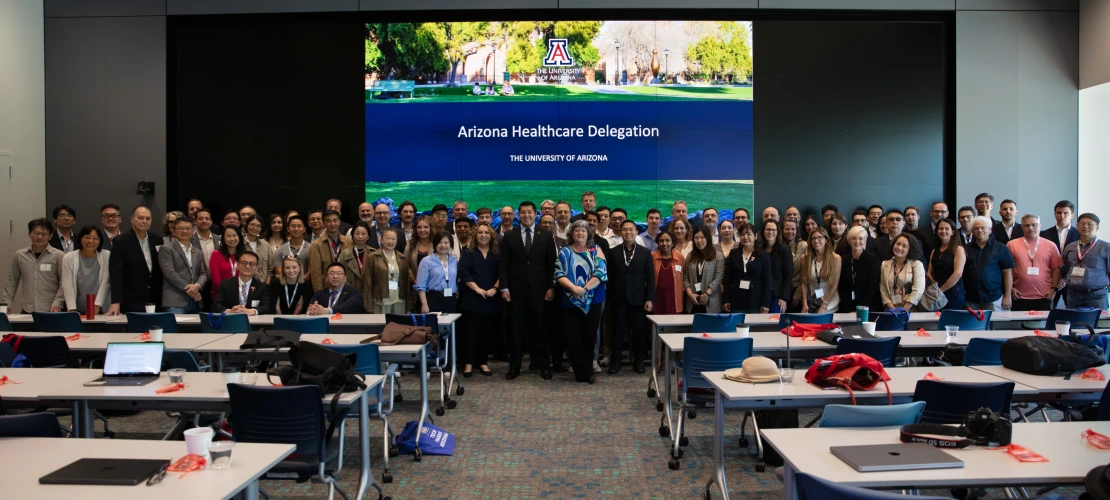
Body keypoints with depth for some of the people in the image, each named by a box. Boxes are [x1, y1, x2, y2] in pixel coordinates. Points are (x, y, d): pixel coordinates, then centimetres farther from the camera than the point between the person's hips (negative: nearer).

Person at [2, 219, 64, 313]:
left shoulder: (59, 256, -2)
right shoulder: (19, 255, 8)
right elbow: (12, 282, 15)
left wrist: (57, 303, -15)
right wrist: (5, 303, 9)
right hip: (27, 311, 3)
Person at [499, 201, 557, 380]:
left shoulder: (546, 236, 4)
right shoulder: (509, 236, 5)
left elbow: (551, 263, 3)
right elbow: (504, 264, 3)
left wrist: (551, 287, -3)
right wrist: (504, 287, -6)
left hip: (539, 289, 0)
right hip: (517, 290, 0)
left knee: (539, 329, 6)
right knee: (517, 329, 6)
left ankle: (543, 365, 15)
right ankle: (515, 365, 13)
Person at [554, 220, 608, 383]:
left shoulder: (595, 250, 6)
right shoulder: (565, 252, 7)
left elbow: (601, 272, -5)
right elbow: (559, 275, -2)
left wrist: (585, 288, -16)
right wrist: (573, 287, -18)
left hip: (592, 301, 0)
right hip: (570, 301, 0)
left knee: (589, 336, 4)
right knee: (573, 338, -4)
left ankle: (584, 370, 19)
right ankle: (585, 372, 4)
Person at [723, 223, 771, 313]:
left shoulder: (763, 256, 2)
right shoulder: (733, 255, 8)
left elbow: (767, 281, -1)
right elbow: (728, 278, 7)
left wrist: (766, 304, -7)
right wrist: (727, 300, 1)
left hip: (755, 301, -2)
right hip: (736, 300, 2)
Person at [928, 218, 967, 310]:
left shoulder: (958, 249, -3)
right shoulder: (934, 251, 15)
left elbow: (958, 273, -12)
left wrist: (941, 290, -10)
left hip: (953, 293, -5)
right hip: (936, 295, 5)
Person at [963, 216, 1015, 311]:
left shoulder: (1000, 248, 4)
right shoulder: (966, 249, 8)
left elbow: (1007, 272, 1)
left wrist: (1007, 296, -4)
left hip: (994, 299, -2)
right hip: (970, 299, 2)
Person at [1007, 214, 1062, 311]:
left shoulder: (1050, 245, 7)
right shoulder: (1011, 245, 3)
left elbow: (1056, 269, 7)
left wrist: (1054, 288, -1)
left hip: (1044, 297, 1)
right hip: (1020, 297, -1)